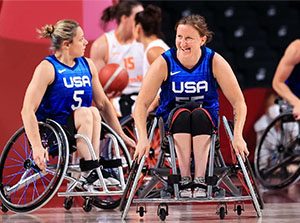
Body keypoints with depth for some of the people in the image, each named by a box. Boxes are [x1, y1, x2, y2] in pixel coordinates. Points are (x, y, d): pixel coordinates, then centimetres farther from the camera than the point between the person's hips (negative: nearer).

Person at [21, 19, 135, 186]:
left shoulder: (87, 65, 8)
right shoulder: (48, 68, -11)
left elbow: (103, 103, 15)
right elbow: (27, 110, -18)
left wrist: (121, 135, 10)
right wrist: (37, 147, -28)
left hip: (80, 131, 6)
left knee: (94, 112, -25)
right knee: (85, 112, -30)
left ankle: (93, 169, -27)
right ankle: (88, 172, -30)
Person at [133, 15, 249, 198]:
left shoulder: (215, 62, -14)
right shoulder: (164, 63, -16)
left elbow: (238, 102, -13)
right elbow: (142, 104, -17)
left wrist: (238, 136, -27)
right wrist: (143, 138, -31)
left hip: (206, 116, 0)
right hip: (173, 117, 0)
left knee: (199, 114, -34)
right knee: (182, 114, -34)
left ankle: (200, 180, -35)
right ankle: (184, 181, -34)